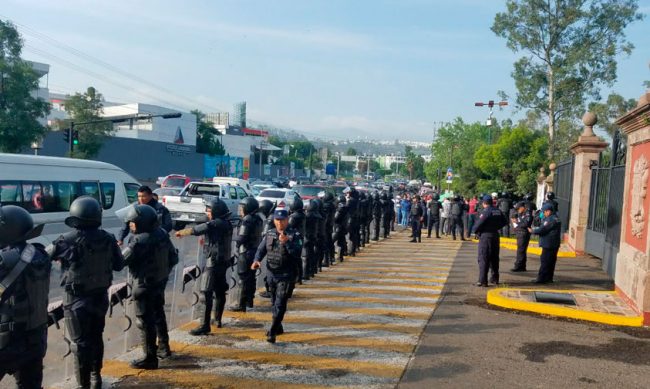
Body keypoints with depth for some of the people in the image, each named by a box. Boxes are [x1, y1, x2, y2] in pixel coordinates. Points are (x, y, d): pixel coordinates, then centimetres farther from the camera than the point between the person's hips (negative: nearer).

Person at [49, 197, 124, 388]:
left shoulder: (68, 241, -17)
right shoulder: (108, 239, -5)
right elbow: (119, 265, 4)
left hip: (77, 299, -4)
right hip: (100, 296, 4)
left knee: (80, 342, 5)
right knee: (96, 337, 20)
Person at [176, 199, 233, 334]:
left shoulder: (215, 224, -15)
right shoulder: (226, 224, 11)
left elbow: (195, 230, -13)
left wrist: (180, 233, 0)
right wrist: (206, 240, 17)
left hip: (214, 262, -9)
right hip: (223, 261, 10)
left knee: (207, 293, -8)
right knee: (220, 291, 16)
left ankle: (205, 325, -8)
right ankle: (218, 320, 27)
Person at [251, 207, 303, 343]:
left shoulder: (294, 235, -10)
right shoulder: (269, 234, 6)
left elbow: (297, 253, -20)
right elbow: (261, 249, 6)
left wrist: (286, 242, -32)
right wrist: (257, 260, -13)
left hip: (286, 275, -6)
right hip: (271, 273, 6)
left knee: (280, 304, -9)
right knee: (274, 303, 19)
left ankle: (273, 332, -3)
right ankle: (278, 327, 36)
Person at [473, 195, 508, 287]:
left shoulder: (485, 212, -15)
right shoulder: (498, 211, 7)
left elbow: (478, 224, -21)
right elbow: (505, 221, 17)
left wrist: (477, 231, -3)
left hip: (485, 236, -7)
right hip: (495, 235, 7)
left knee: (483, 259, -5)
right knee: (494, 258, 18)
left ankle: (482, 280, -8)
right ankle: (495, 278, 27)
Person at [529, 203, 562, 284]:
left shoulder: (550, 220, -17)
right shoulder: (556, 218, 17)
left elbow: (542, 230, -19)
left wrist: (532, 231, -3)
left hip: (548, 245, -10)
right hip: (554, 245, 10)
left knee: (545, 261, -7)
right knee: (551, 262, 13)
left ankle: (541, 278, -5)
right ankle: (548, 278, 18)